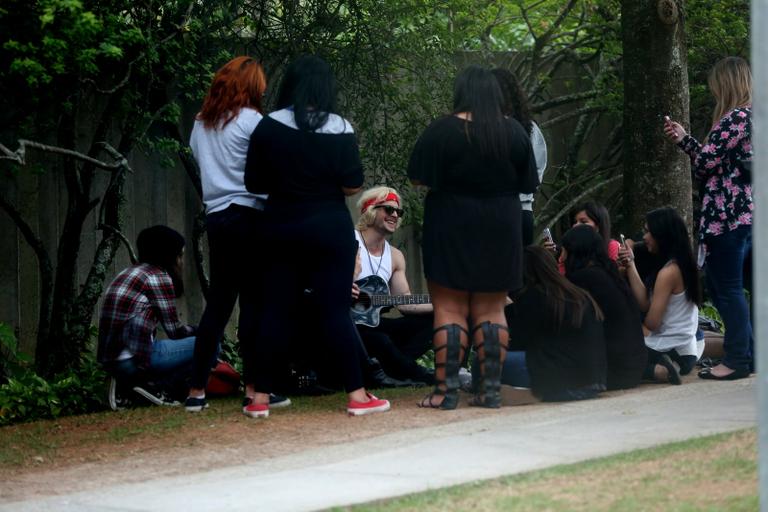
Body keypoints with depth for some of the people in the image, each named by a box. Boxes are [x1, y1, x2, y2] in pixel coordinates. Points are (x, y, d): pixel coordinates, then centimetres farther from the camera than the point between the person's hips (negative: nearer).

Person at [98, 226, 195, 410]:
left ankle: (125, 385, 11)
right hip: (135, 359, -9)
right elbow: (174, 331, -2)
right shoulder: (159, 277, -5)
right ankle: (159, 387, -6)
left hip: (108, 361, 9)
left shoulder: (129, 273, 21)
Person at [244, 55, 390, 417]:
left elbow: (255, 184, 1)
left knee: (277, 310, 8)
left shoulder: (268, 128, -3)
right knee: (335, 311, 1)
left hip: (282, 226, 2)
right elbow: (352, 187, -9)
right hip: (329, 227, -2)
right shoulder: (338, 129, -8)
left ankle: (260, 396, 8)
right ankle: (357, 395, 2)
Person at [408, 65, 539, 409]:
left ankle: (446, 390, -2)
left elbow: (417, 178, -7)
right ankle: (491, 390, 8)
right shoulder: (514, 132, 0)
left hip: (451, 232, -3)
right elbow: (527, 184, 7)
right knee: (491, 310, 11)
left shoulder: (442, 130, -11)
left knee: (449, 309, 2)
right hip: (500, 232, 3)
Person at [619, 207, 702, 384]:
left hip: (669, 351, -10)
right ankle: (664, 368, 8)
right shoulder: (683, 265, 8)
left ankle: (658, 370, -16)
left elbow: (651, 323, -17)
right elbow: (645, 304, 3)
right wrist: (631, 265, 2)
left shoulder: (668, 273, -20)